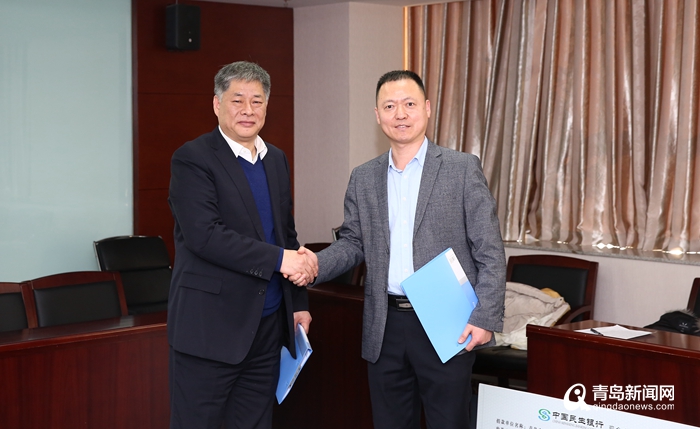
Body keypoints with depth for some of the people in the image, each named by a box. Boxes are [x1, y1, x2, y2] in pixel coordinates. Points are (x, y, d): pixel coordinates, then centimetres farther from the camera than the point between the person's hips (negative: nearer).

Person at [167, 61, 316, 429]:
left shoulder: (276, 160, 14)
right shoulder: (192, 160, -9)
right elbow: (204, 235, -20)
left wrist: (298, 302, 15)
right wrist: (278, 259, -20)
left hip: (268, 326, 7)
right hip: (210, 326, -6)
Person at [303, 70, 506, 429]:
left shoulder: (463, 168, -2)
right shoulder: (363, 178, 10)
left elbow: (490, 252, -4)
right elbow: (353, 242, 14)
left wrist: (485, 318, -12)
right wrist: (316, 263, -6)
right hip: (385, 328, 4)